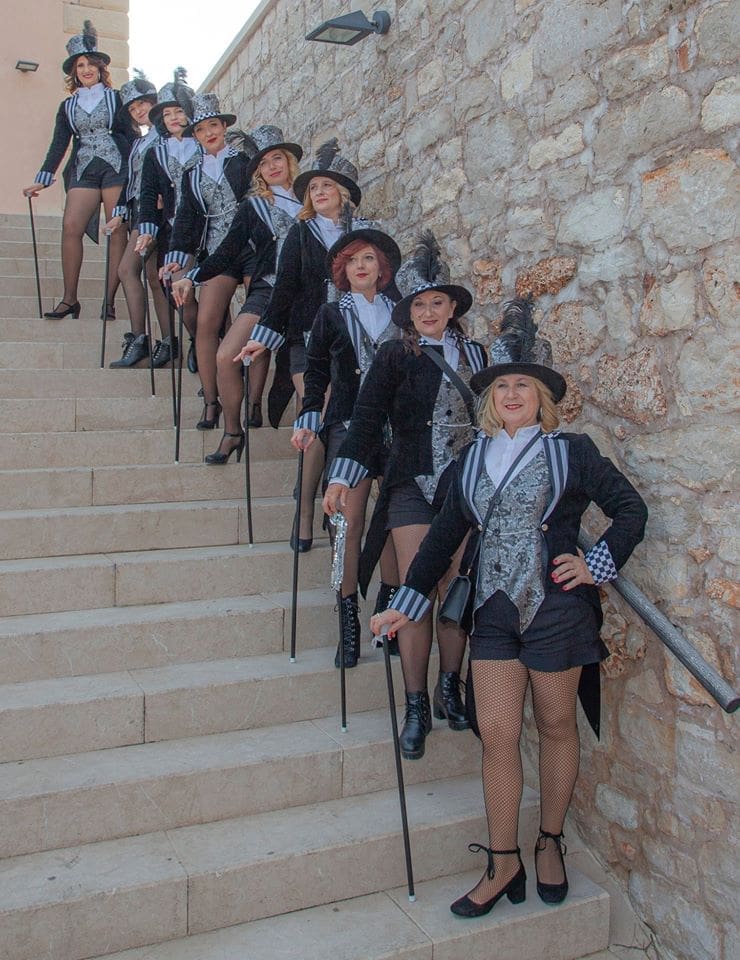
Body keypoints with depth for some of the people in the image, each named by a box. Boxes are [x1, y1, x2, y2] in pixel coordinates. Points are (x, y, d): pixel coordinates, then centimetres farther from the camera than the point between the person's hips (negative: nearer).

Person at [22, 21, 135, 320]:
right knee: (71, 227, -15)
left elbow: (132, 135, 8)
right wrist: (41, 180, 7)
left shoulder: (116, 98, 11)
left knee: (118, 233, -10)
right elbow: (58, 145, 15)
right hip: (83, 172, 3)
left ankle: (110, 301, -10)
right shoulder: (68, 106, 18)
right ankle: (69, 299, -14)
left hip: (116, 169, -2)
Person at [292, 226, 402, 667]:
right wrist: (308, 419, -5)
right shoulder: (332, 315, 8)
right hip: (348, 427, -2)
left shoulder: (399, 313, 11)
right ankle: (349, 619, 2)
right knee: (350, 522, -5)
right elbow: (317, 372, 7)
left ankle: (388, 613, 14)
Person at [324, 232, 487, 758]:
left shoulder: (474, 353, 11)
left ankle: (449, 691, 24)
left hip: (465, 484, 3)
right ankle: (416, 707, 9)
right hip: (413, 486, -3)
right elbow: (367, 419, -7)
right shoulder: (395, 356, 0)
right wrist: (342, 477, -16)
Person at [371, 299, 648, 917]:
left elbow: (630, 509, 3)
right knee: (497, 733, 0)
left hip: (555, 607, -3)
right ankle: (503, 864, 14)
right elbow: (446, 534, 12)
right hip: (495, 610, 3)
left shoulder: (570, 451, -1)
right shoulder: (475, 457, 9)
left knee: (556, 727, 11)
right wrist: (407, 604, 11)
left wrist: (596, 564, -8)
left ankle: (551, 842, 30)